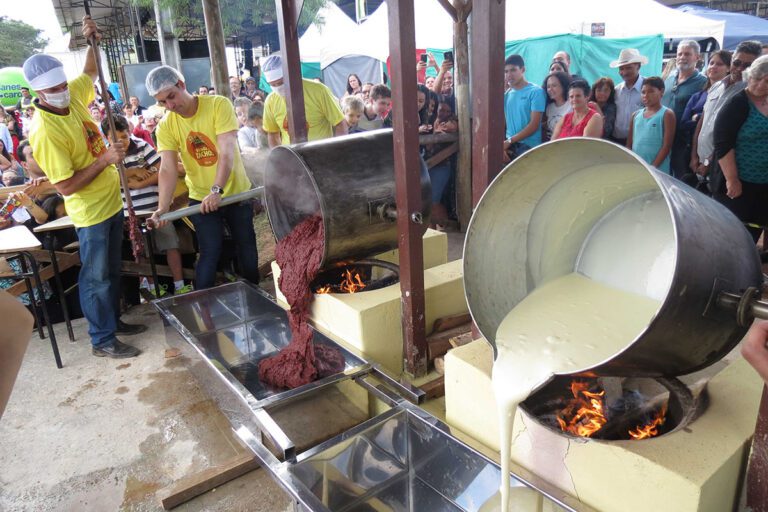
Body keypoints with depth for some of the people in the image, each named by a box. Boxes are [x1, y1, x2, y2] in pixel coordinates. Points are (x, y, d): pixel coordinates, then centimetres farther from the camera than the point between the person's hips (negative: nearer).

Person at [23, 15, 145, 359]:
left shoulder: (71, 96, -2)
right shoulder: (44, 131, -24)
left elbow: (90, 72, 21)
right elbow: (65, 186, -24)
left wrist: (93, 42, 5)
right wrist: (104, 159, -24)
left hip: (112, 201, 8)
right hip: (91, 213, -8)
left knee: (112, 270, 20)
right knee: (96, 277, 4)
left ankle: (114, 320, 36)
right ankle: (102, 340, 17)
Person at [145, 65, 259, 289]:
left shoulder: (218, 105, -15)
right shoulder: (166, 126, -7)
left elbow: (227, 153, -24)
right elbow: (167, 170, -15)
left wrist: (217, 190, -36)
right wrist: (162, 209, -30)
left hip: (236, 193, -1)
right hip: (201, 199, 1)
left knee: (247, 250, 10)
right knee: (210, 254, -4)